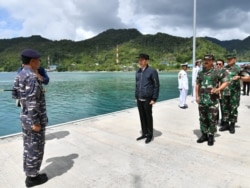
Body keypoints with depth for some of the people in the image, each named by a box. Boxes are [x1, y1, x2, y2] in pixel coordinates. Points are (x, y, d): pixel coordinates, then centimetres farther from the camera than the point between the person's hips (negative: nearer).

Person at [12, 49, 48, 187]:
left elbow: (15, 95, 14)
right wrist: (36, 122, -21)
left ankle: (29, 173, 33)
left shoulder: (19, 76, 6)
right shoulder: (31, 77, -23)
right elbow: (31, 102, -25)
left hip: (25, 117, 9)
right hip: (34, 120, -9)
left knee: (28, 146, 19)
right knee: (36, 149, 5)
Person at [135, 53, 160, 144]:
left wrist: (154, 99, -12)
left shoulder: (152, 71, -8)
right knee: (142, 117, 13)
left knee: (148, 117, 6)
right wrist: (136, 96, 12)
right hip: (139, 99, 5)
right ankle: (144, 133, 27)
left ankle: (150, 135, 20)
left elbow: (156, 85, -8)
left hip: (147, 99, -5)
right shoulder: (138, 72, 10)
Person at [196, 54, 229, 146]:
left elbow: (226, 82, -3)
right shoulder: (200, 73, 11)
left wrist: (218, 89, -19)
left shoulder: (218, 72, -2)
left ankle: (211, 136, 14)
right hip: (202, 99, 4)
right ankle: (204, 135, 24)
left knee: (212, 119, 1)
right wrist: (197, 96, 9)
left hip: (212, 100, -4)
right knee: (203, 119, 11)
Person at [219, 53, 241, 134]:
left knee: (233, 109, 3)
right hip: (224, 92, 4)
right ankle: (225, 124, 21)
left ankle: (232, 125, 15)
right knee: (225, 109, 9)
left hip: (234, 93, -4)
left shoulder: (238, 68, -2)